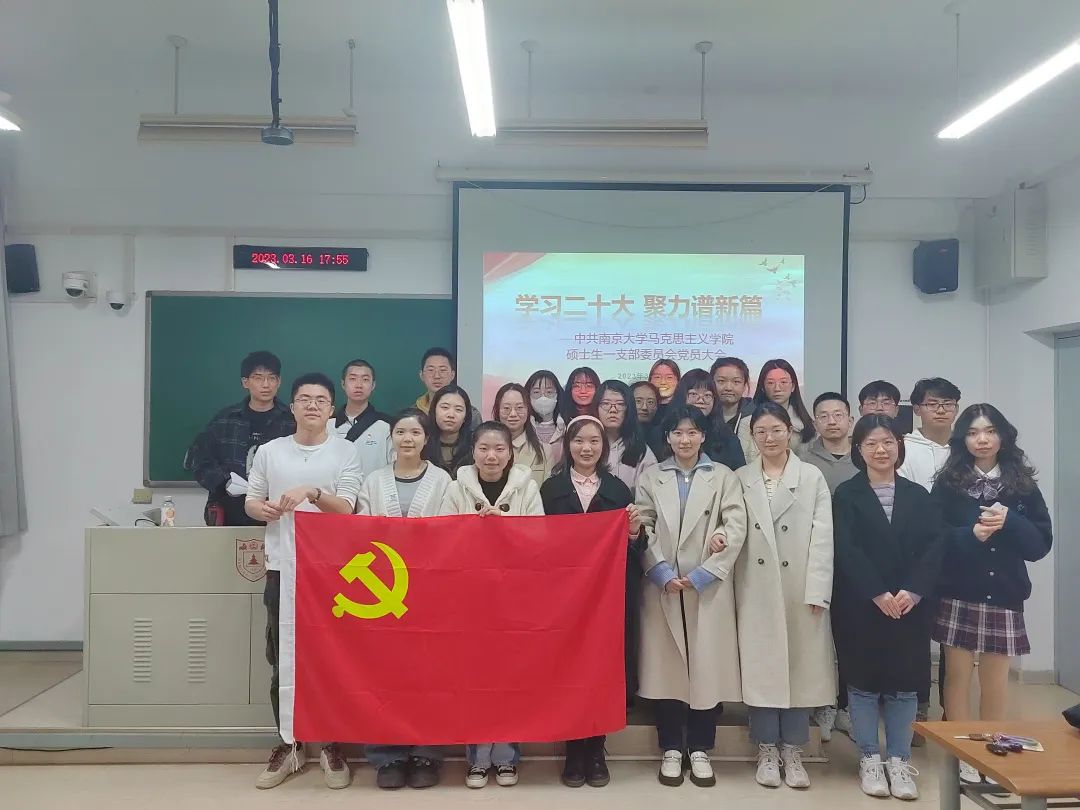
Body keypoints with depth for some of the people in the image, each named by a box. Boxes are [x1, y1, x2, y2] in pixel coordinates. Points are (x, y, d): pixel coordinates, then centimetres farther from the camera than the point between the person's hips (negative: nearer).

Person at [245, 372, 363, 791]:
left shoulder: (345, 452, 1)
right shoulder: (269, 451, 7)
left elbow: (345, 508, -6)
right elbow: (250, 502, 12)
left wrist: (311, 493, -22)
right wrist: (262, 509, -11)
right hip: (282, 567, 2)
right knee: (281, 660, 7)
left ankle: (332, 746, 17)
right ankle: (288, 745, 20)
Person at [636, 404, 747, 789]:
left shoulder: (723, 476, 5)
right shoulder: (651, 477, 8)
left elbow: (736, 529, -3)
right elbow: (643, 530, 1)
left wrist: (703, 575, -11)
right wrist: (663, 573, -12)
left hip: (709, 587, 0)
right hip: (662, 587, 1)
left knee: (707, 666, 3)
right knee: (665, 666, 3)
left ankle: (699, 750, 18)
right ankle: (671, 749, 17)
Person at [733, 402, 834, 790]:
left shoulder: (813, 477, 3)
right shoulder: (740, 479, 7)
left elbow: (822, 537, -2)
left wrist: (817, 591, -9)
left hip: (801, 588, -1)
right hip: (756, 589, 1)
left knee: (800, 666, 5)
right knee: (760, 667, 5)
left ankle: (792, 753, 18)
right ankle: (767, 752, 17)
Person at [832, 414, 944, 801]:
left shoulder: (919, 496, 8)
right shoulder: (846, 495, 0)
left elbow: (933, 548, -1)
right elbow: (846, 550, -9)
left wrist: (913, 591, -14)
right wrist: (878, 594, -17)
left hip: (911, 605, 2)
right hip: (860, 606, -2)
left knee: (905, 684, 7)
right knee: (863, 682, 5)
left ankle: (899, 760, 19)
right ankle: (869, 758, 18)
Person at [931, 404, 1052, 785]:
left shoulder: (1022, 485, 5)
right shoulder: (947, 484, -1)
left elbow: (1041, 544, 1)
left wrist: (1009, 522, -15)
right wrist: (971, 534, -20)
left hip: (1004, 597, 2)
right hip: (958, 595, -1)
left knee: (995, 680, 10)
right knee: (958, 674, 4)